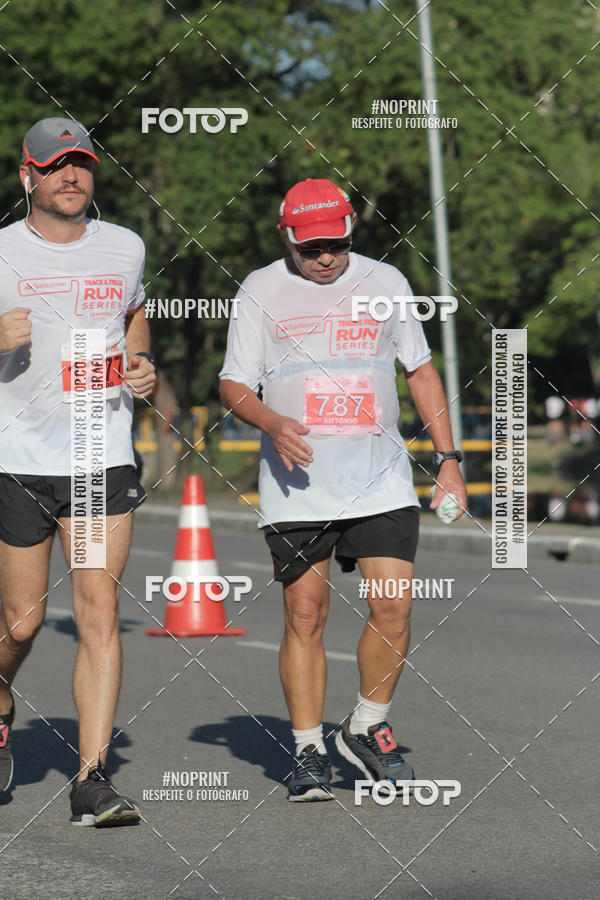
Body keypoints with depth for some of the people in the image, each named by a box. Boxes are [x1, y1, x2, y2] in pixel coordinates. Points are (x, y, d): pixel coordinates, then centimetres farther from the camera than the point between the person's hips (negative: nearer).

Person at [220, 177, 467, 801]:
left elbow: (420, 370, 16)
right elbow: (233, 384, 4)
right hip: (297, 483, -1)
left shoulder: (386, 282, 10)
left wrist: (448, 458, 10)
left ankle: (366, 730, 14)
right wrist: (272, 424, -17)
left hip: (381, 478, 2)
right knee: (305, 615, -3)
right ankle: (308, 752, 9)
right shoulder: (261, 290, 4)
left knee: (393, 610, -7)